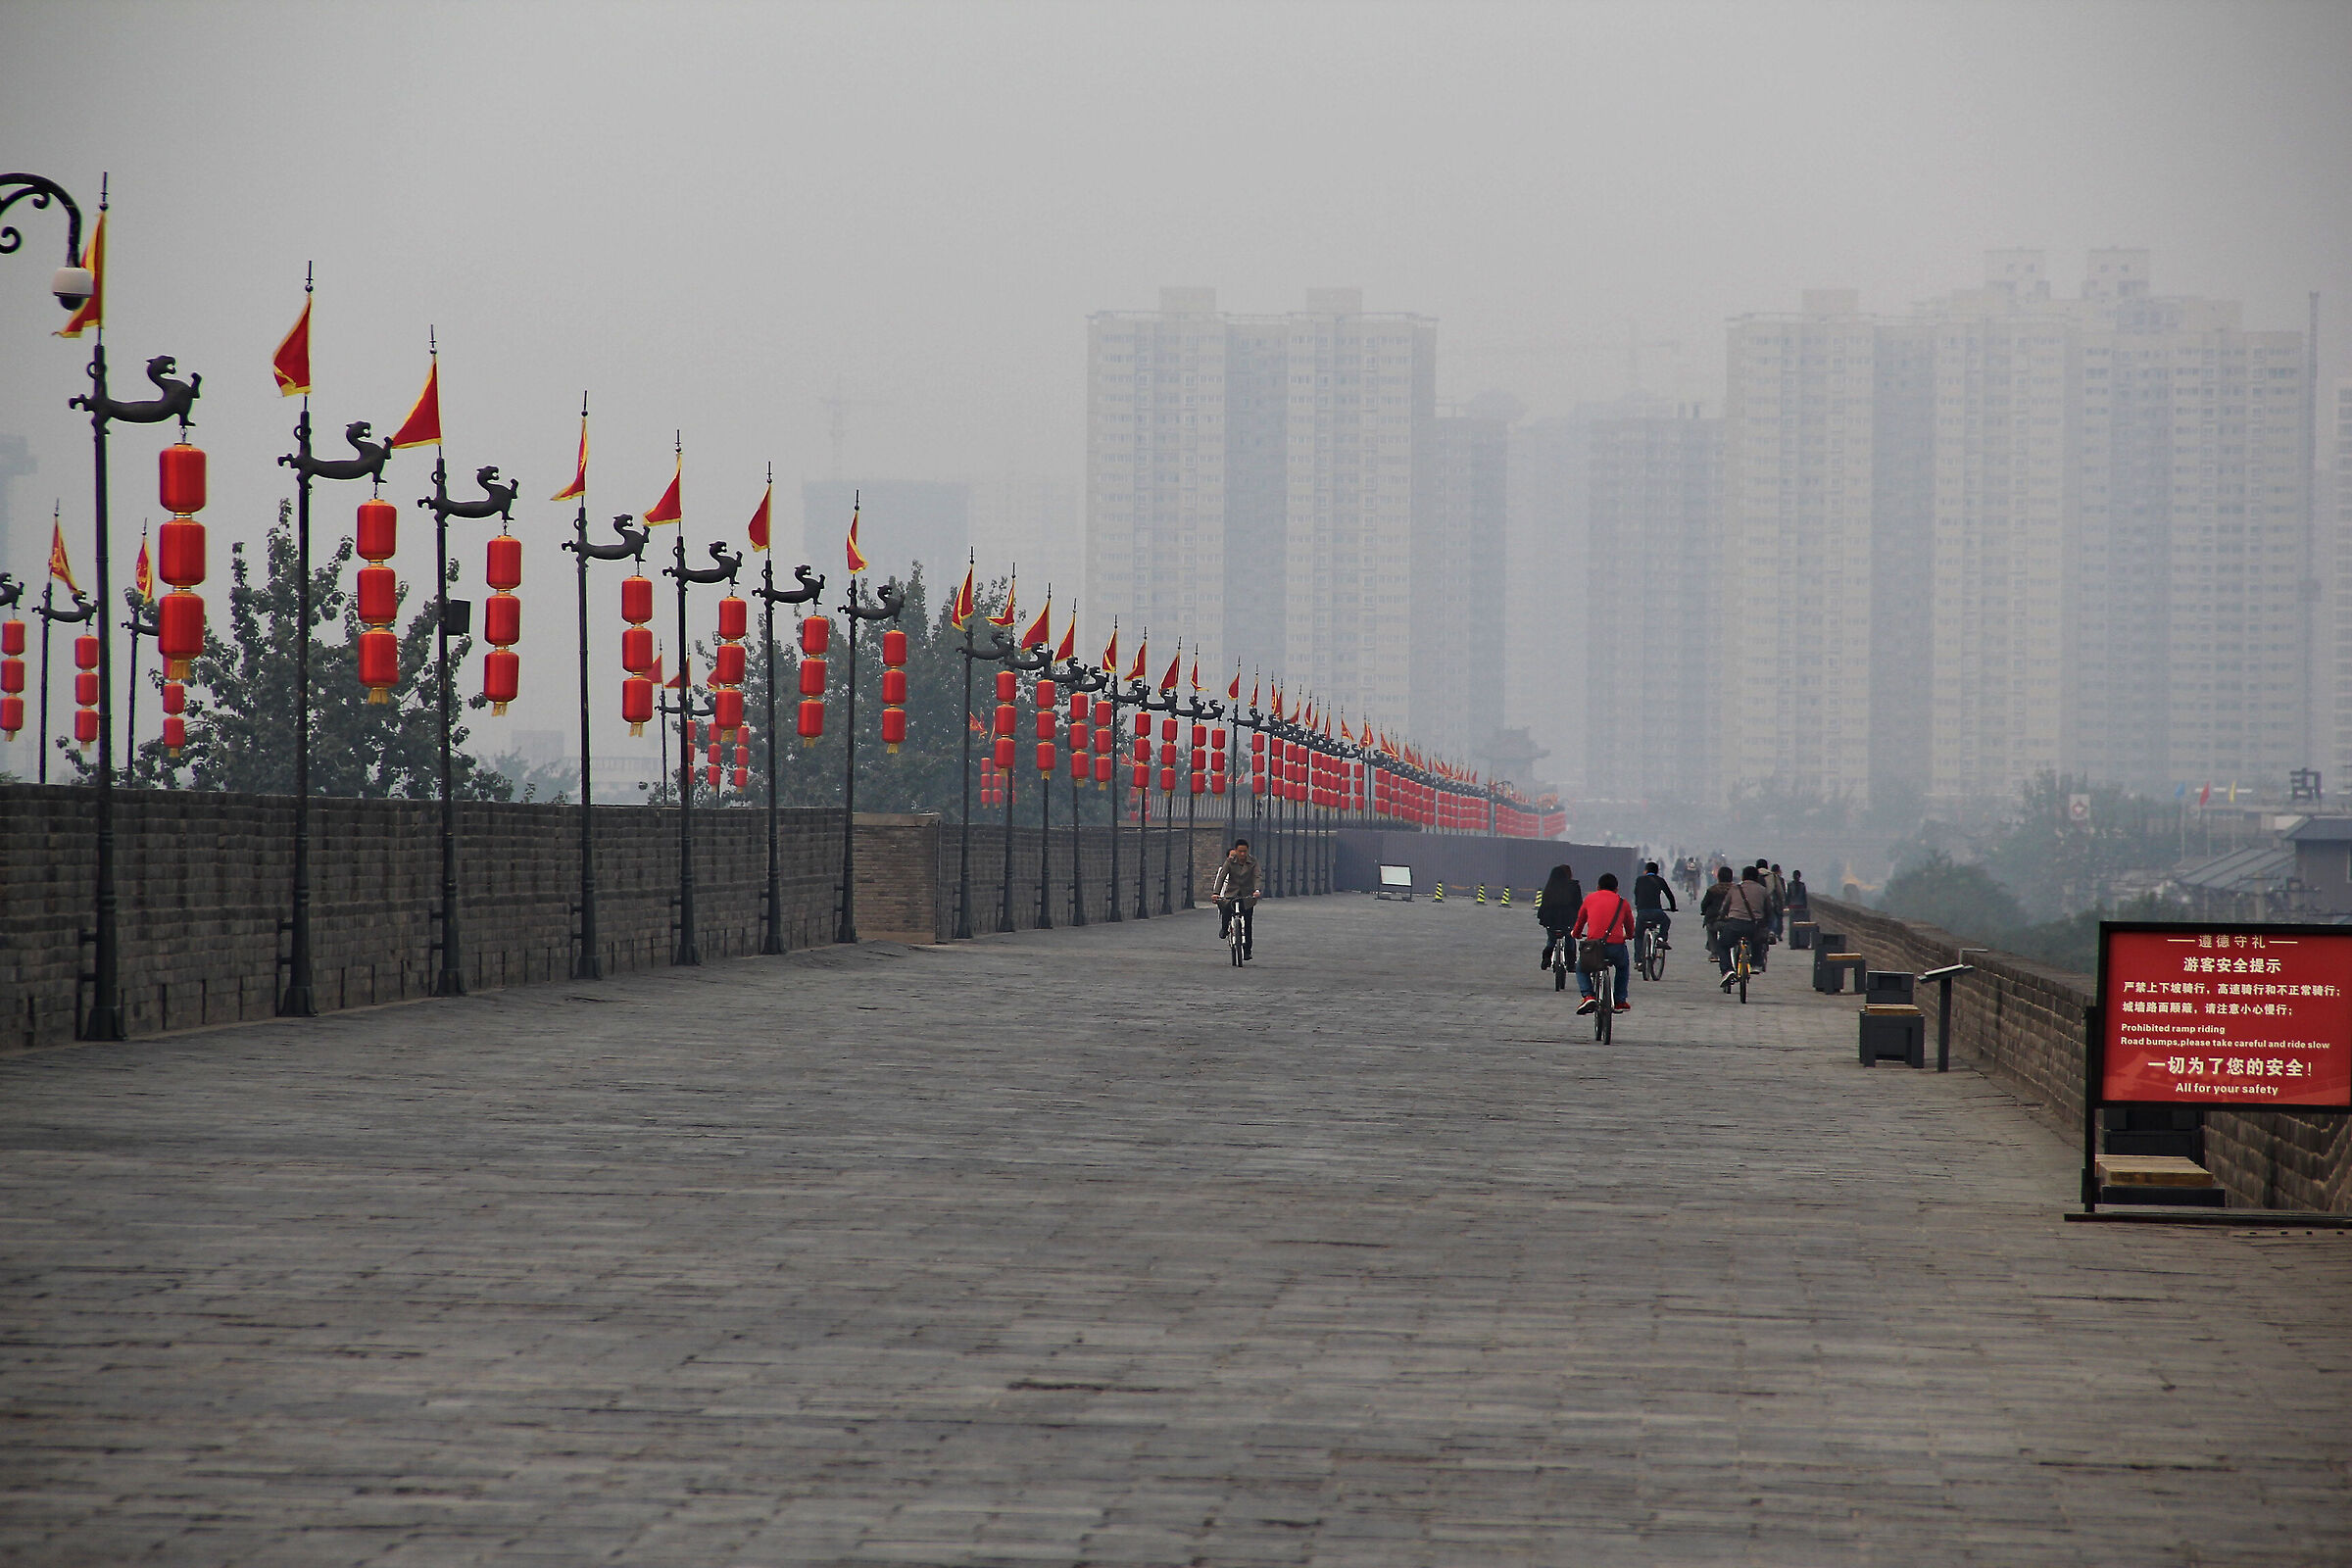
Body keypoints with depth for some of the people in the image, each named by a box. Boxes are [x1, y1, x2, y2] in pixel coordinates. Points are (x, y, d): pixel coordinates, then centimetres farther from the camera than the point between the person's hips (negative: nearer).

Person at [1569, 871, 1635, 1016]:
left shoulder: (1589, 899, 15)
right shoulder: (1622, 902, 15)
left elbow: (1580, 922, 27)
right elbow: (1630, 928, 27)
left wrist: (1574, 934, 49)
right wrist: (1628, 936, 51)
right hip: (1616, 947, 1)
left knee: (1581, 969, 27)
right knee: (1624, 966, 35)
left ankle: (1588, 996, 0)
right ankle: (1620, 1001, 28)